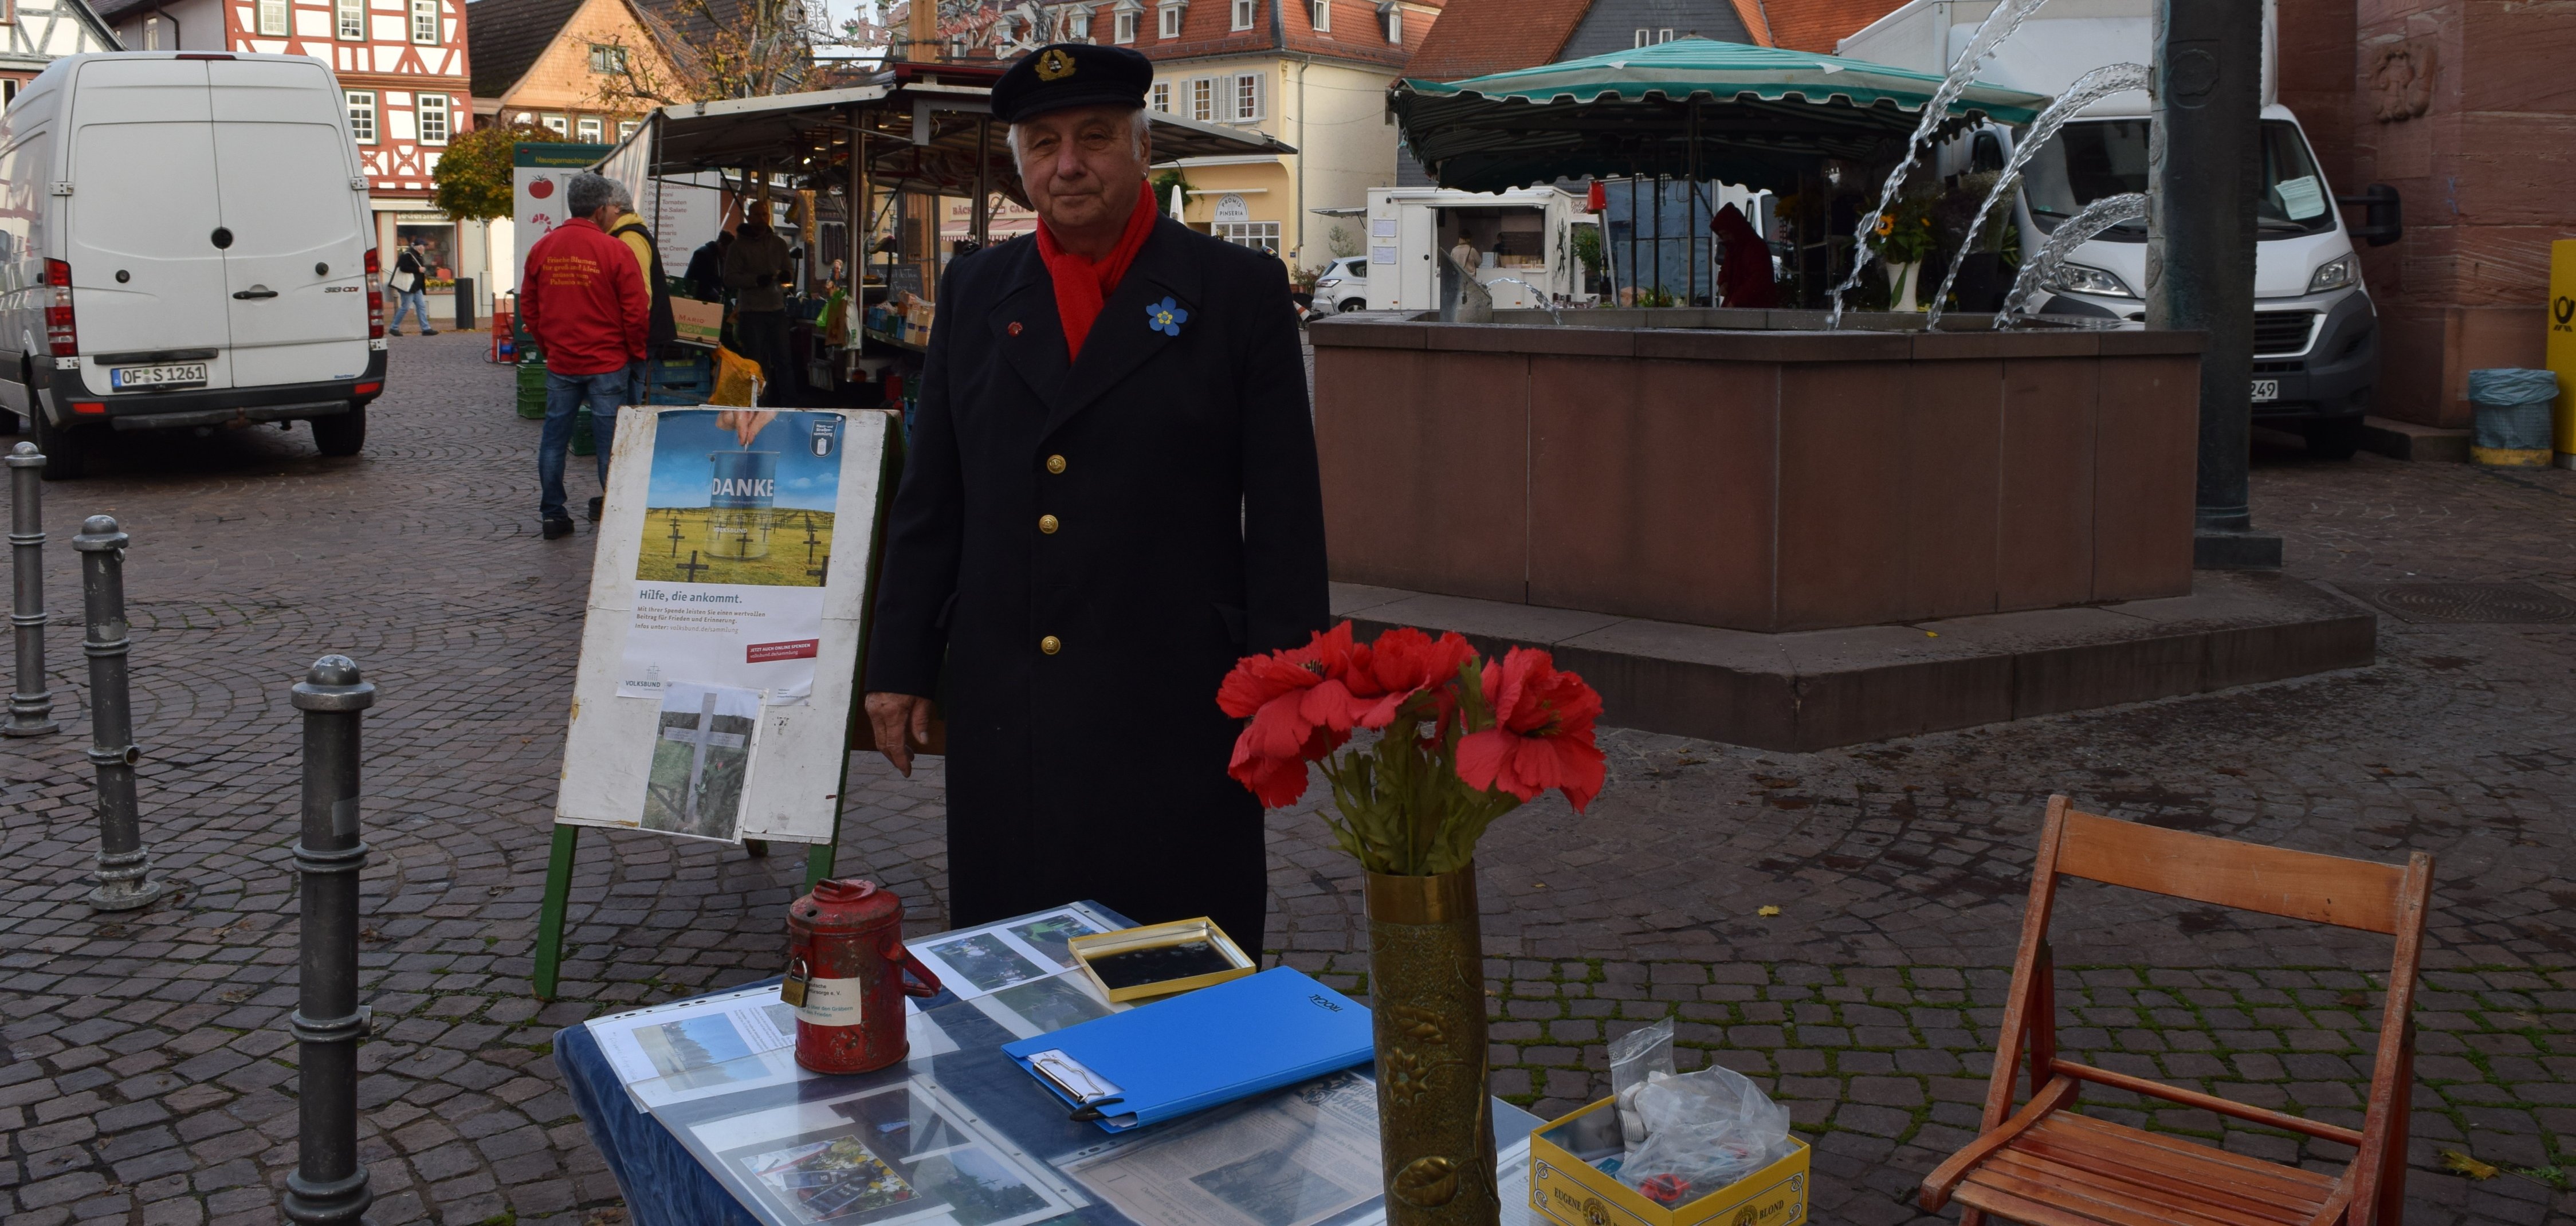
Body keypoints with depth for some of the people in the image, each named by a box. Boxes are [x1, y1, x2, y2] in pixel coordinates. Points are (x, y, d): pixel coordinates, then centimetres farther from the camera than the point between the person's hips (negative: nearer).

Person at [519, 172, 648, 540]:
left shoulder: (542, 249, 4)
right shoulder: (615, 251, -12)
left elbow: (528, 308, 11)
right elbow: (636, 312, -11)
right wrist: (637, 353, 5)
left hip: (559, 364, 4)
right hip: (606, 365, -4)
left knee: (554, 440, 12)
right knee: (610, 443, 2)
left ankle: (552, 514, 16)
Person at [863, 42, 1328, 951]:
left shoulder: (1239, 291, -1)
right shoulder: (975, 292, 10)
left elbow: (1285, 511, -3)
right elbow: (929, 500, 13)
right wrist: (900, 664, 10)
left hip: (1176, 708, -3)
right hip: (1001, 712, 4)